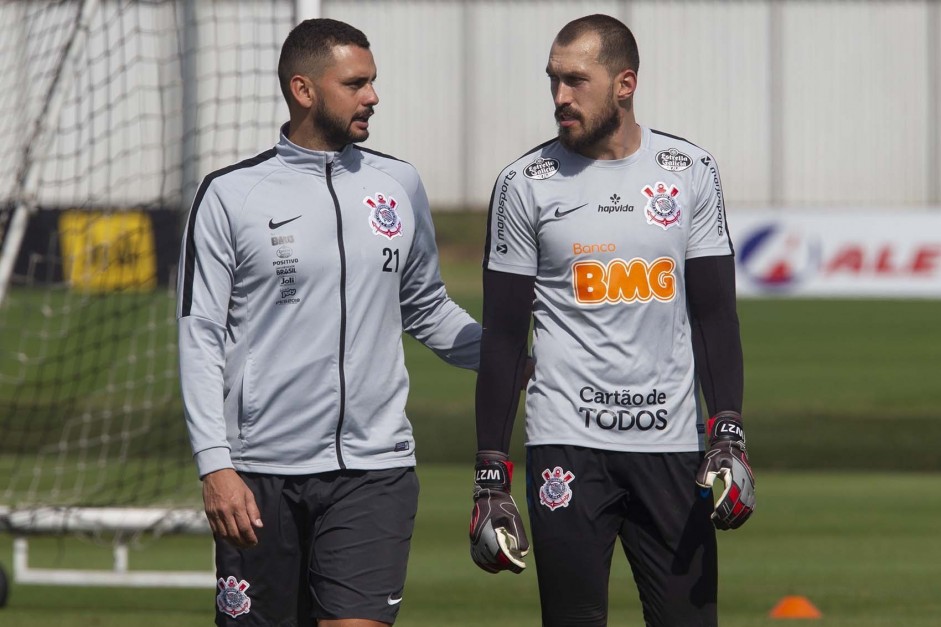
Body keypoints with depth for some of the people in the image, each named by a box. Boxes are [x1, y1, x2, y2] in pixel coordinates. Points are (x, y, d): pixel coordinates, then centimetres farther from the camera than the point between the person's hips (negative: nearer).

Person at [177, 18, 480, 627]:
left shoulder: (399, 184, 10)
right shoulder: (230, 195, -1)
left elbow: (428, 310, 22)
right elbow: (201, 337, -2)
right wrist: (216, 467, -11)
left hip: (375, 468, 2)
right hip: (260, 472, -2)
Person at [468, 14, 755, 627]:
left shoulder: (690, 172, 6)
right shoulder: (528, 183, 1)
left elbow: (714, 313, 8)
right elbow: (503, 336, 2)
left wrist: (728, 434, -3)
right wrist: (491, 474, -2)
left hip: (670, 440, 2)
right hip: (568, 443, -2)